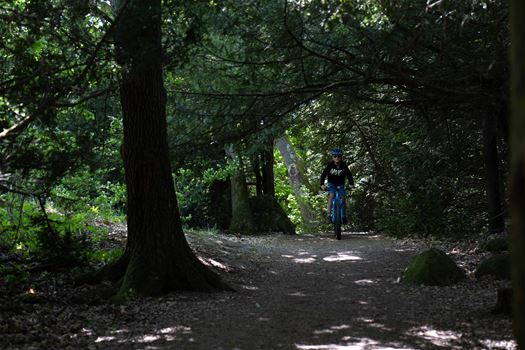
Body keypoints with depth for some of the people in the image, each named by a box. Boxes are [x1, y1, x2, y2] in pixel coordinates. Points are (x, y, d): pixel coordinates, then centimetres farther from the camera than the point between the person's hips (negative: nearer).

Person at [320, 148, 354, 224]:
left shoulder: (344, 166, -19)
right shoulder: (330, 165, -21)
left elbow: (349, 175, -24)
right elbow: (323, 175, -26)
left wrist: (351, 184, -41)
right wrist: (322, 184, -41)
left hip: (341, 183, 1)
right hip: (332, 183, -1)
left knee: (342, 198, -10)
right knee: (331, 195, -23)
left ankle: (344, 215, 2)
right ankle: (329, 214, -27)